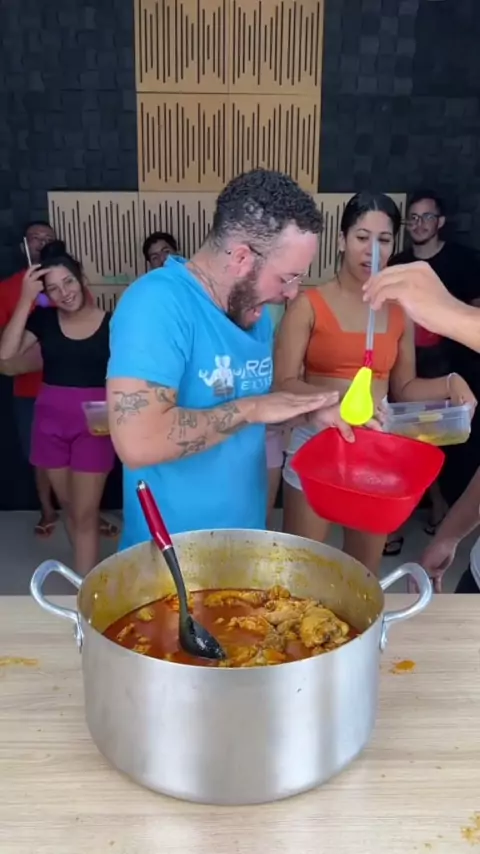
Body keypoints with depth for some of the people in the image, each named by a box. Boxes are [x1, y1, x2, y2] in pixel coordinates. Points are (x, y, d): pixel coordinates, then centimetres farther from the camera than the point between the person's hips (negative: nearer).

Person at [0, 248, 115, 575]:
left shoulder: (111, 324, -6)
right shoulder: (43, 319, -1)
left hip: (93, 424, -3)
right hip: (50, 420, 4)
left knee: (85, 514, 0)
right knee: (69, 506, 17)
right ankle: (88, 571, 35)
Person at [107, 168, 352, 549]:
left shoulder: (254, 309, 2)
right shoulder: (157, 302, -23)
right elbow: (137, 442, -33)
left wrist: (309, 411, -4)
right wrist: (252, 409, -24)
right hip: (173, 551, -8)